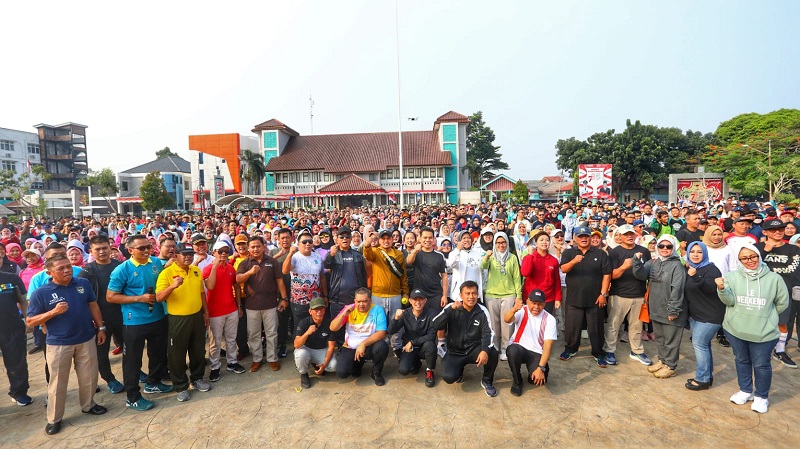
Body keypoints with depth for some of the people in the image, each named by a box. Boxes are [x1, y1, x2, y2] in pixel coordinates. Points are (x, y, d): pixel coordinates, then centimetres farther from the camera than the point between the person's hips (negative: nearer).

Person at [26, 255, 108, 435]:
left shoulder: (83, 284, -1)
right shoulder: (40, 293, -10)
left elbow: (93, 306, 8)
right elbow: (30, 321, -7)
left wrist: (100, 327, 8)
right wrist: (53, 312, -23)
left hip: (86, 339, 3)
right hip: (58, 344, -3)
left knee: (89, 377, 13)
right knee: (58, 382, 7)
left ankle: (88, 405, 34)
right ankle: (54, 418, 24)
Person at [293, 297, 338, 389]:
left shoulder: (329, 323, -18)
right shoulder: (304, 323, -20)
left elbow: (331, 346, -13)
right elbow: (296, 345, -27)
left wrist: (324, 364, -22)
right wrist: (307, 333, -44)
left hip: (322, 350, 2)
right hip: (306, 349, -1)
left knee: (333, 366, -24)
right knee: (301, 354, -36)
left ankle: (317, 365, 12)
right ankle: (303, 374, -3)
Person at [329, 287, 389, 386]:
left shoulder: (377, 310, -13)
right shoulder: (349, 309, -5)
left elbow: (382, 333, -20)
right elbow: (333, 328, -7)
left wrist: (363, 343, -31)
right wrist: (343, 314, -24)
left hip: (369, 347, -1)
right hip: (350, 348, 2)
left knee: (382, 347, -33)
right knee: (341, 372, -22)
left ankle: (376, 373, 0)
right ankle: (357, 364, 17)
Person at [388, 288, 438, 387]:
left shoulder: (431, 314, -17)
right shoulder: (405, 314, -10)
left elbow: (432, 336, -18)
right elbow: (391, 331, -14)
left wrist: (412, 342, -21)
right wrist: (396, 318, -33)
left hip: (424, 347, -1)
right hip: (409, 347, 2)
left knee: (430, 345, -35)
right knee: (403, 370, -22)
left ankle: (429, 371, -5)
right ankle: (416, 362, 16)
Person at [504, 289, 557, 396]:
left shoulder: (549, 319, -8)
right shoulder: (521, 311, -9)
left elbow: (548, 346, -13)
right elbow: (507, 320, -31)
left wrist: (541, 368, -24)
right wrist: (514, 310, -55)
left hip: (537, 353, 0)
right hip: (519, 348, 0)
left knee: (539, 379, -25)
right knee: (512, 350, -35)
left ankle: (533, 372, 15)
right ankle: (517, 381, -6)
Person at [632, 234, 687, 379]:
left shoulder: (677, 265, -12)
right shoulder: (653, 262, 6)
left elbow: (677, 289, -17)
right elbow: (641, 275, -5)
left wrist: (673, 310, -20)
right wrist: (637, 261, -22)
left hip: (670, 311, -6)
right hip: (656, 309, 6)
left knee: (671, 340, 7)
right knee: (659, 337, 20)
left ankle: (670, 366, 22)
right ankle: (662, 360, 36)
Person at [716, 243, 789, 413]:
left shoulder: (774, 278, -5)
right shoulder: (732, 276, -5)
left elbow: (782, 303, 7)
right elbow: (729, 300, -12)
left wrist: (764, 315, 4)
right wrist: (722, 289, -29)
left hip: (763, 332, -1)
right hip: (735, 329, 1)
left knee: (761, 365, 9)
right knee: (742, 361, 18)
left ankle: (761, 396, 31)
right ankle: (745, 391, 37)